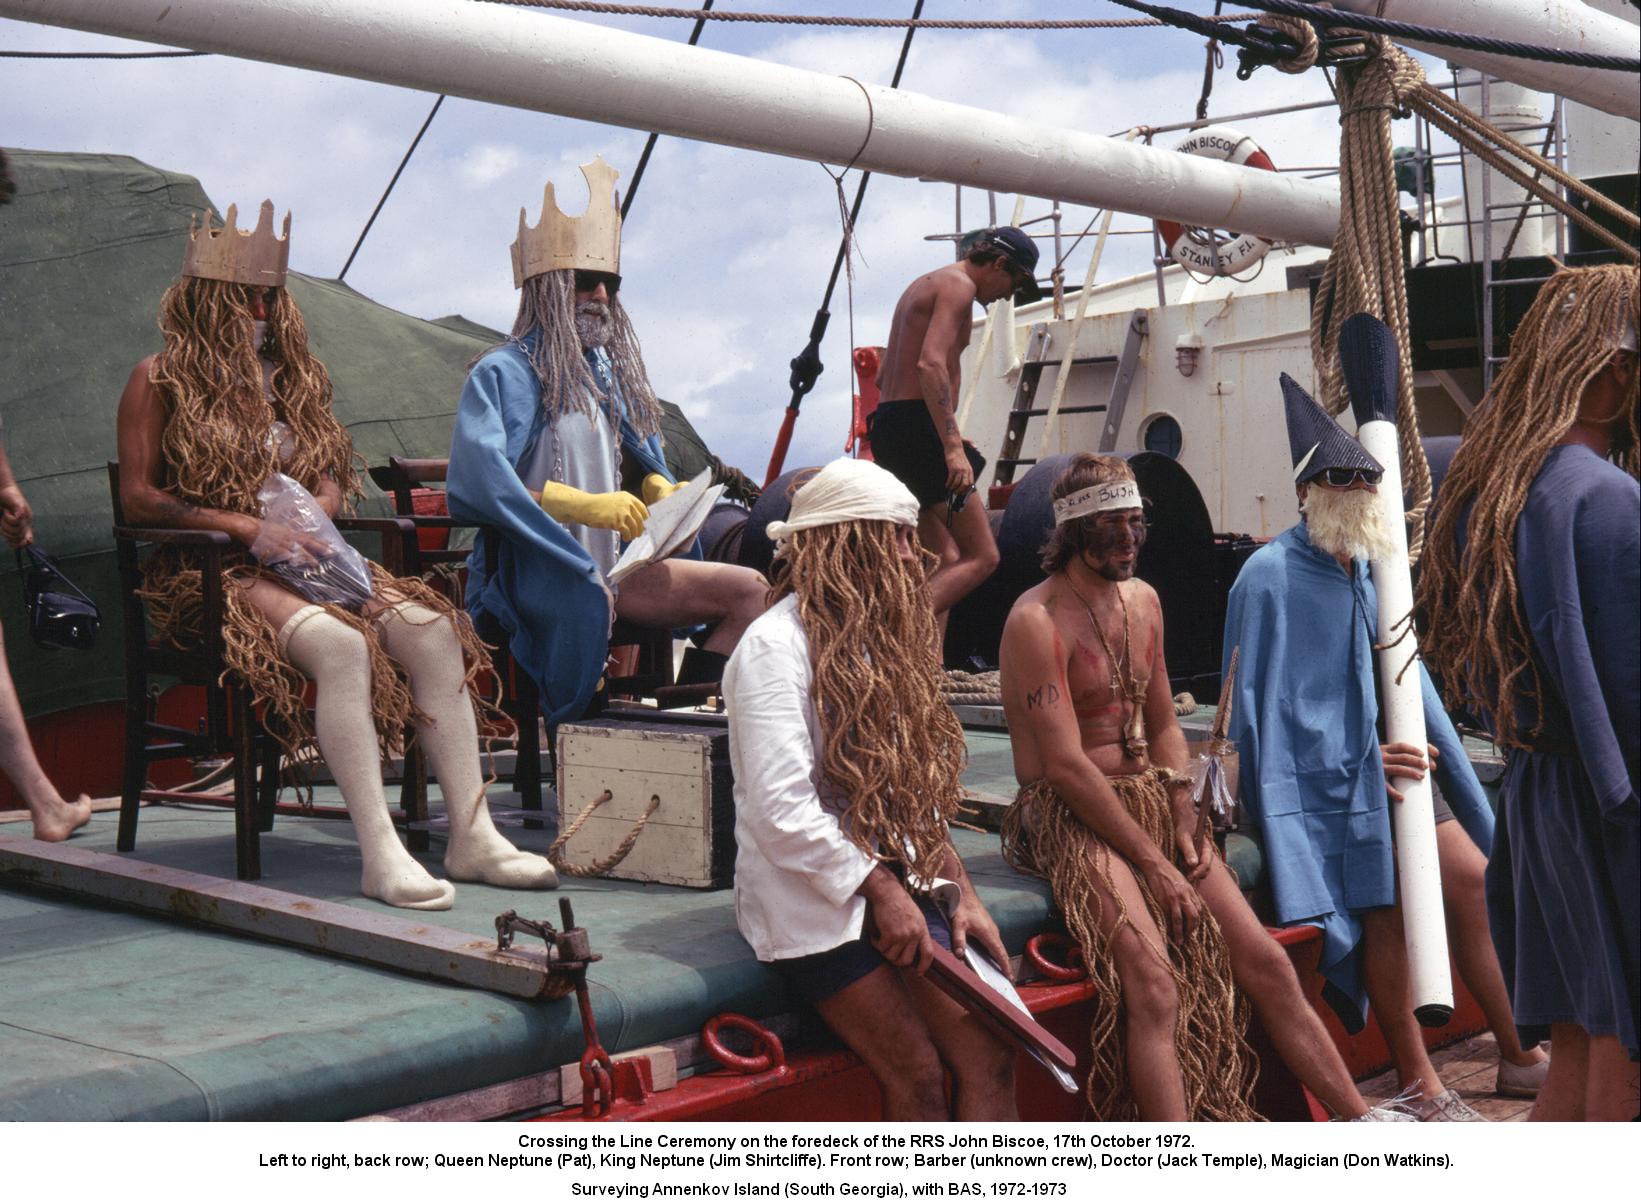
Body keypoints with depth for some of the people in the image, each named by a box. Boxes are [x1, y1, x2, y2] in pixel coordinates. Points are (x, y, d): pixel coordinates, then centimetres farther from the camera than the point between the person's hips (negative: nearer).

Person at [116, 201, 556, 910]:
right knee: (340, 644, -36)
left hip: (304, 558, 6)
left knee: (433, 631, -21)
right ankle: (379, 854, -37)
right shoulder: (160, 380, 4)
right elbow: (137, 499, -5)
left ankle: (472, 835, -23)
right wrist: (248, 528, -15)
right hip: (210, 573, -6)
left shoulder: (291, 375, 21)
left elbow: (332, 481, 18)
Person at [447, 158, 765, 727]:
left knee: (748, 589, -9)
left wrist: (657, 488, 1)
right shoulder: (504, 372, -5)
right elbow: (477, 480, -20)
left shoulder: (608, 371, 20)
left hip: (613, 569, 8)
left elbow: (642, 464, 27)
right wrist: (586, 505, -25)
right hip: (539, 576, -8)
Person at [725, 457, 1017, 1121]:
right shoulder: (775, 645, -9)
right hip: (817, 900, -8)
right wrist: (881, 889, -15)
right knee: (916, 1073, -15)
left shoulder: (874, 640, 20)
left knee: (990, 1051, -8)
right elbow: (781, 811, -18)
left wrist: (958, 889, 8)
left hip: (896, 884, 8)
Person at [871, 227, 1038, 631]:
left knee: (945, 561, 11)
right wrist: (953, 447, -26)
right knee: (981, 557, -11)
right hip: (917, 427, -10)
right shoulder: (957, 286, -6)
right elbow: (931, 364, -22)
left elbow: (883, 377, 27)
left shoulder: (924, 284, 24)